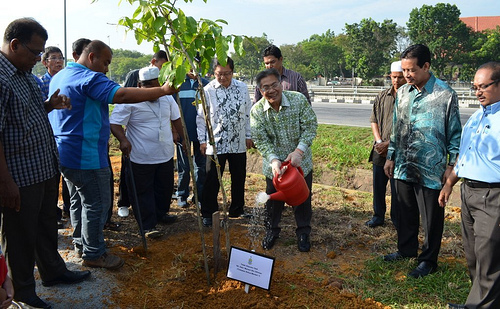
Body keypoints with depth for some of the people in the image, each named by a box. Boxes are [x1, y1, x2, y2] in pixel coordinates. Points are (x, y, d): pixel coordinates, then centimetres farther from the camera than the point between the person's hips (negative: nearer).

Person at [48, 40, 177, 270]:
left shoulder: (59, 77, 16)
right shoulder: (89, 78, -18)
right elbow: (122, 95, -32)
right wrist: (163, 91, -33)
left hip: (64, 153, 11)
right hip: (85, 156, -10)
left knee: (79, 200, 21)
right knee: (97, 204, 0)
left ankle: (81, 243, 35)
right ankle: (93, 254, 11)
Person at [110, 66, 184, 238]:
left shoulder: (166, 97, 4)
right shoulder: (129, 101, -14)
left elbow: (176, 118, 16)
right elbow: (114, 123, -16)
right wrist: (123, 139, -33)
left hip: (166, 154, 6)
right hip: (142, 158, -6)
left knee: (165, 188, 18)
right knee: (145, 192, 3)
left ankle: (161, 213, 40)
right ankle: (148, 225, 14)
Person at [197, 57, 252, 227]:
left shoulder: (242, 88, 2)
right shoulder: (208, 90, -6)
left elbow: (248, 113, 9)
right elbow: (201, 117, 1)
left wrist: (248, 136, 9)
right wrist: (202, 140, 0)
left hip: (238, 143, 3)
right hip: (215, 144, -3)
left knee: (239, 179, 14)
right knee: (212, 181, 3)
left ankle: (237, 210, 31)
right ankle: (208, 214, 18)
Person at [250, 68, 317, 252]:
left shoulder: (298, 100, -16)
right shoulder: (257, 111, -13)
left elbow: (310, 126, -15)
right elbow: (260, 140, -14)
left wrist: (299, 150, -27)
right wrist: (274, 160, -29)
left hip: (301, 162, 0)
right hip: (274, 165, 1)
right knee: (273, 200, 14)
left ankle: (303, 233, 33)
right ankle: (272, 230, 38)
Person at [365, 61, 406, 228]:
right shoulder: (382, 96, 9)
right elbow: (374, 120, 10)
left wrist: (388, 144, -13)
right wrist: (379, 142, -4)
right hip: (380, 151, 5)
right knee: (378, 185, 12)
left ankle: (397, 220, 20)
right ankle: (378, 216, 28)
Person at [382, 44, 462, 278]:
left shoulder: (445, 95, -9)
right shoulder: (402, 93, 6)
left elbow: (454, 133, -4)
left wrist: (451, 165, -6)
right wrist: (391, 157, 14)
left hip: (431, 170, -5)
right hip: (403, 168, 5)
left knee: (431, 219, 7)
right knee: (405, 213, 19)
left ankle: (428, 260, 25)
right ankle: (406, 249, 39)